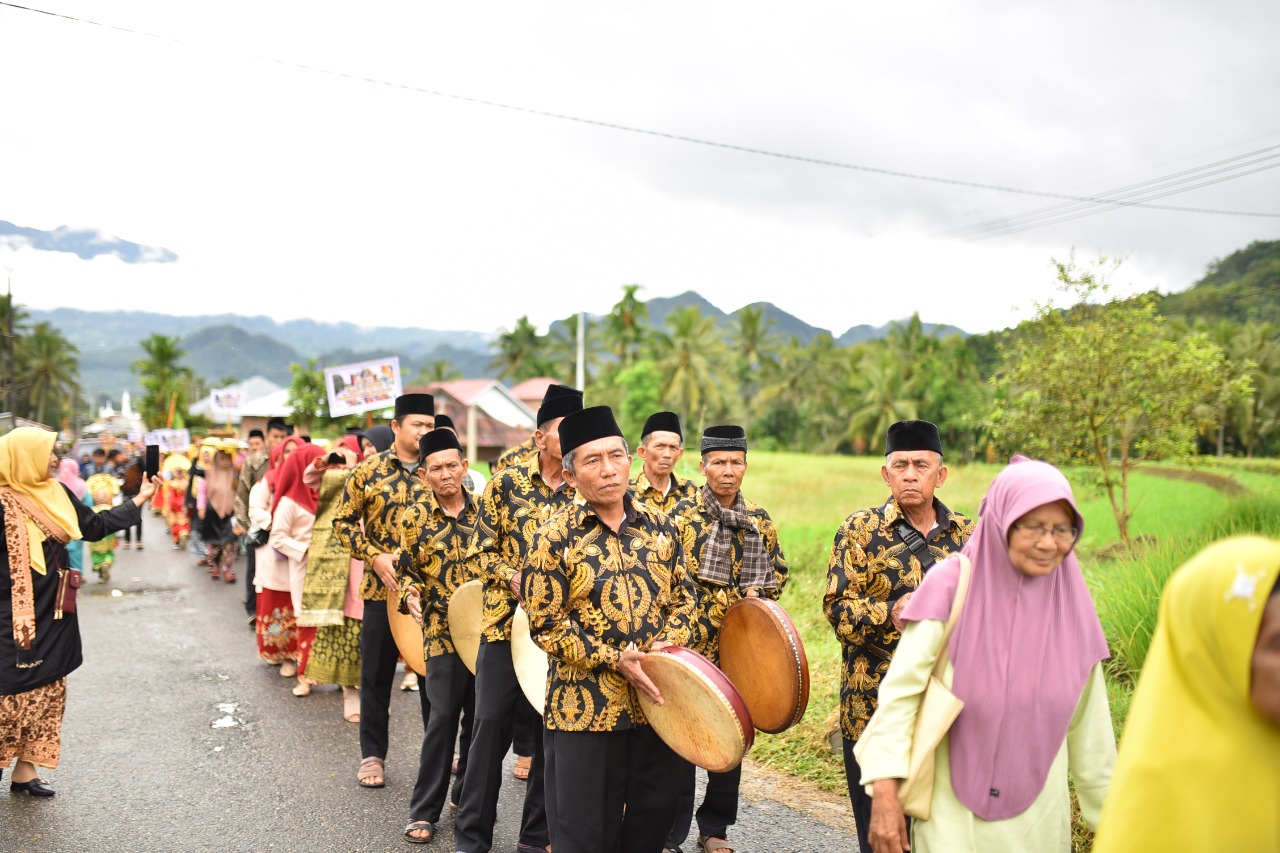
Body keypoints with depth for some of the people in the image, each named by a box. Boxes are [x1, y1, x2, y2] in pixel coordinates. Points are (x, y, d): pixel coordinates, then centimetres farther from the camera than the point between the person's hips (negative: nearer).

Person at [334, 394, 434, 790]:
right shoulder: (368, 471, -2)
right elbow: (344, 522, 2)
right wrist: (374, 556, -12)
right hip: (383, 587, -1)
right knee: (377, 675, 8)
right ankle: (372, 754, 22)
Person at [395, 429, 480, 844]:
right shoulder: (415, 518, 0)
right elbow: (406, 570, 6)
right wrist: (411, 596, -13)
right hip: (443, 630, -2)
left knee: (481, 716, 10)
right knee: (444, 717, -3)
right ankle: (424, 810, 10)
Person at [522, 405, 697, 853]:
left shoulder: (660, 525, 5)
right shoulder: (555, 537, -9)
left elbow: (682, 597, 12)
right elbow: (546, 626, -10)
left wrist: (668, 643, -8)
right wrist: (614, 660, -17)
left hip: (657, 698, 4)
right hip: (586, 707, -4)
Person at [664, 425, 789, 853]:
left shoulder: (759, 520, 8)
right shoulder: (683, 515, -5)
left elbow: (778, 571, 17)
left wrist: (758, 594, -3)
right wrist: (735, 598, -13)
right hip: (691, 643, -4)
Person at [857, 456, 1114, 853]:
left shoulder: (1071, 603, -4)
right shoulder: (951, 585, -15)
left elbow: (1088, 726, 4)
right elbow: (901, 690, -15)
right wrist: (885, 791, -20)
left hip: (1039, 817, 3)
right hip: (953, 812, -3)